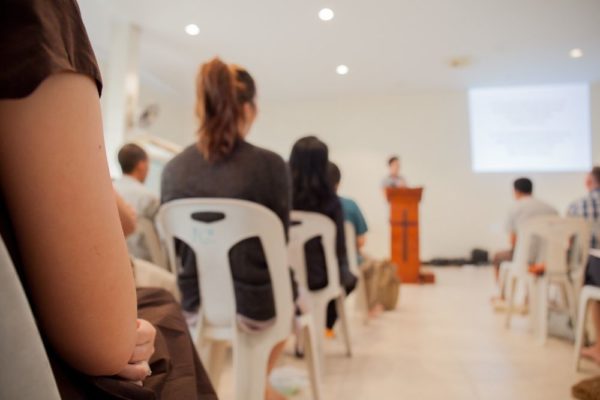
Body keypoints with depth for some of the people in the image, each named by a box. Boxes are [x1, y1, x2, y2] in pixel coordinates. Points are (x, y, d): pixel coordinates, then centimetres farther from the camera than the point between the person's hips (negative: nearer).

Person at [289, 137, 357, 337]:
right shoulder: (329, 200, -18)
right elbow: (339, 247, -13)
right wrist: (342, 270, 9)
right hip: (317, 277, -3)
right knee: (349, 278, 30)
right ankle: (325, 327, 43)